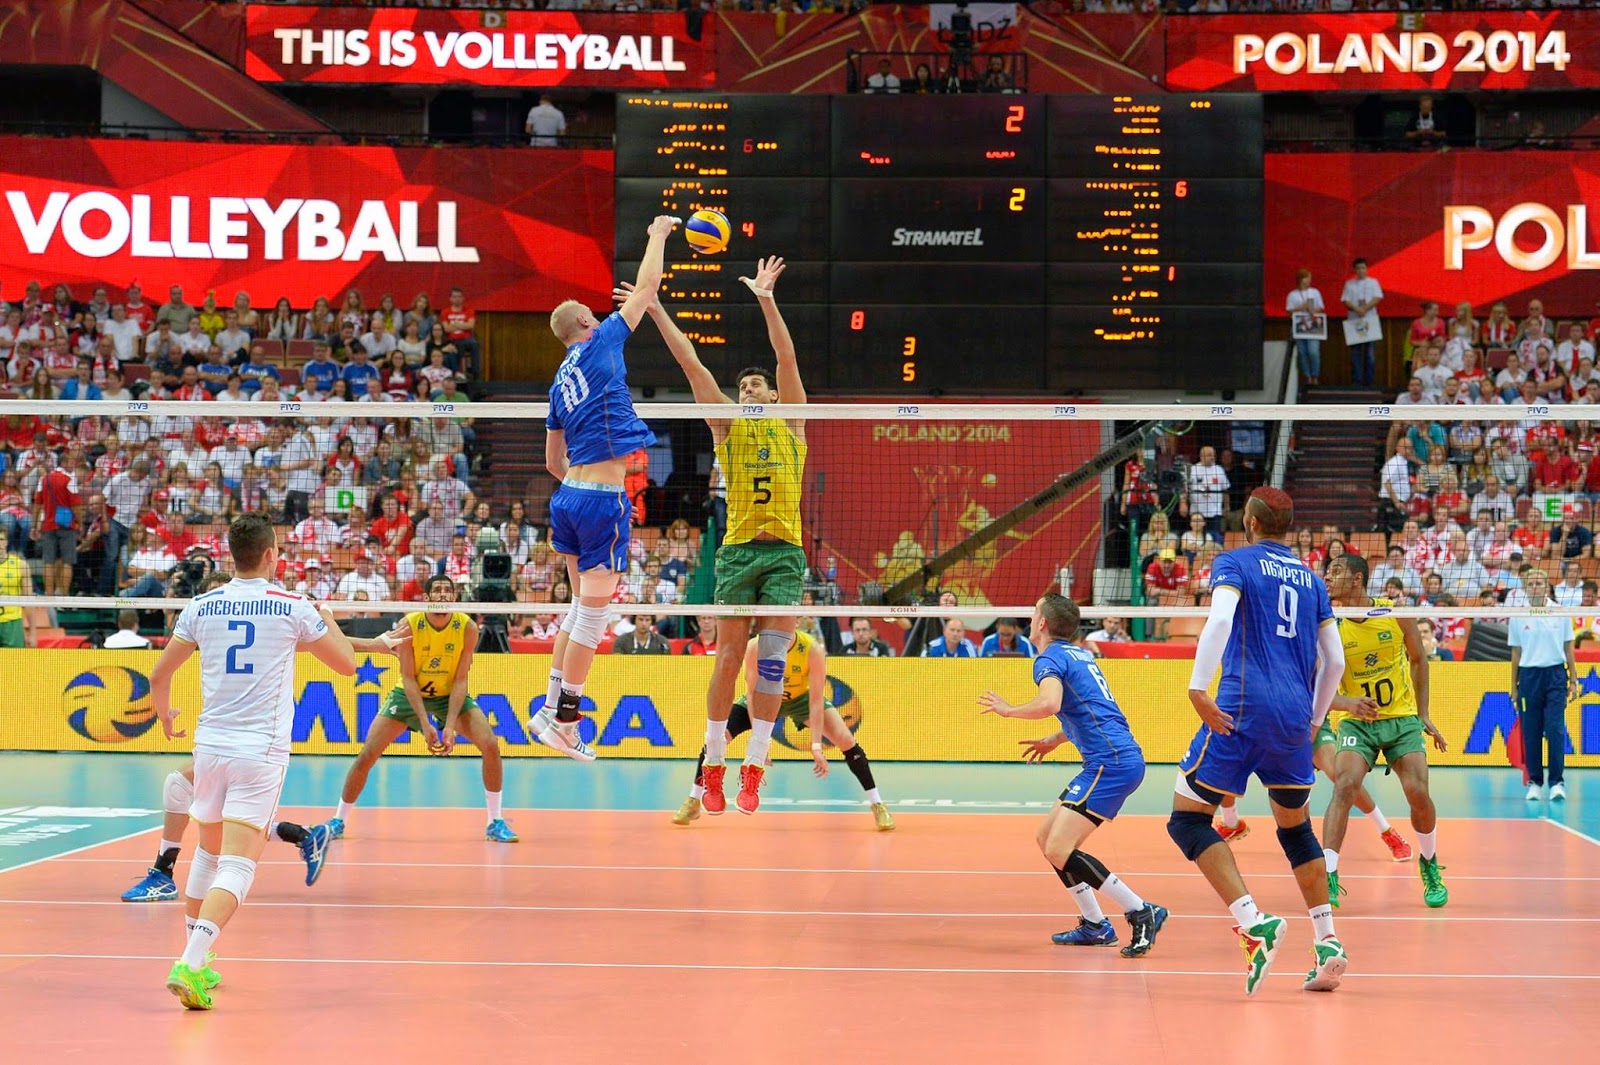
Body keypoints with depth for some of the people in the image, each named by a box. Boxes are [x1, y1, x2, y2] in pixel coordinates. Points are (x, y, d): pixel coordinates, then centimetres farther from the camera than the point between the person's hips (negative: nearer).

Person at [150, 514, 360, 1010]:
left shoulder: (202, 606, 4)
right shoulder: (294, 608, -4)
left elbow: (159, 675, 11)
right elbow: (347, 663, 7)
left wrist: (164, 714, 32)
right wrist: (326, 620, 25)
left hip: (210, 746, 4)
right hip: (261, 751, -4)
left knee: (208, 852, 23)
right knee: (236, 867, -8)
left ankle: (195, 961, 29)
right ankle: (190, 965, -25)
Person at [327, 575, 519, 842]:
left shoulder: (467, 627, -19)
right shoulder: (409, 625, -22)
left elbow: (460, 679, -17)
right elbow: (408, 677, -20)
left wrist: (450, 726, -27)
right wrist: (425, 724, -28)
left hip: (450, 695, 1)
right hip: (409, 694, -1)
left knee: (490, 744, -18)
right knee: (367, 754, -9)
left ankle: (496, 822, -4)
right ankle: (338, 820, 9)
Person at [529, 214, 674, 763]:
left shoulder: (560, 382, 15)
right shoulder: (599, 344, -4)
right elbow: (647, 285, 3)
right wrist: (659, 233, 16)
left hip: (568, 495, 8)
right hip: (603, 500, -8)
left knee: (582, 608, 18)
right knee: (594, 613, -2)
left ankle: (551, 709, 18)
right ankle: (565, 718, 0)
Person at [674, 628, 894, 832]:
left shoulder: (813, 649, -32)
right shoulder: (755, 647, -31)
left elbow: (815, 700, -30)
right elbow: (753, 696, -28)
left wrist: (816, 746, -37)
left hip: (801, 698, 0)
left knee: (846, 740, -18)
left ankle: (877, 805, -3)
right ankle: (693, 803, 2)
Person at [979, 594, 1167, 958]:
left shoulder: (1050, 658, -7)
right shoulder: (1081, 654, 21)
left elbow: (1049, 703, -27)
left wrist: (1008, 710, -9)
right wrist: (1055, 740, 39)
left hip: (1111, 762, -10)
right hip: (1120, 759, 10)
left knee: (1060, 850, -15)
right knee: (1047, 838, 15)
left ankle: (1142, 913, -14)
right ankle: (1095, 926, 15)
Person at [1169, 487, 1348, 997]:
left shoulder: (1234, 562, 4)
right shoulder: (1311, 580, 18)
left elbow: (1221, 619, -17)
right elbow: (1335, 661, 16)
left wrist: (1198, 689, -19)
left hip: (1242, 710, -5)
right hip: (1295, 716, 5)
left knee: (1188, 819, 0)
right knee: (1296, 828, 20)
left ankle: (1255, 922, -17)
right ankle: (1328, 944, 12)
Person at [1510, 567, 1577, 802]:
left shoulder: (1560, 613, 4)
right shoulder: (1518, 617, 6)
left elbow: (1568, 649, 9)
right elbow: (1516, 654, 10)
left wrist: (1573, 680, 4)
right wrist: (1513, 688, 8)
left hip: (1555, 675, -1)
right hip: (1529, 675, 1)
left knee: (1555, 730, -9)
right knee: (1531, 733, 1)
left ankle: (1557, 782, -6)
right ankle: (1534, 782, 9)